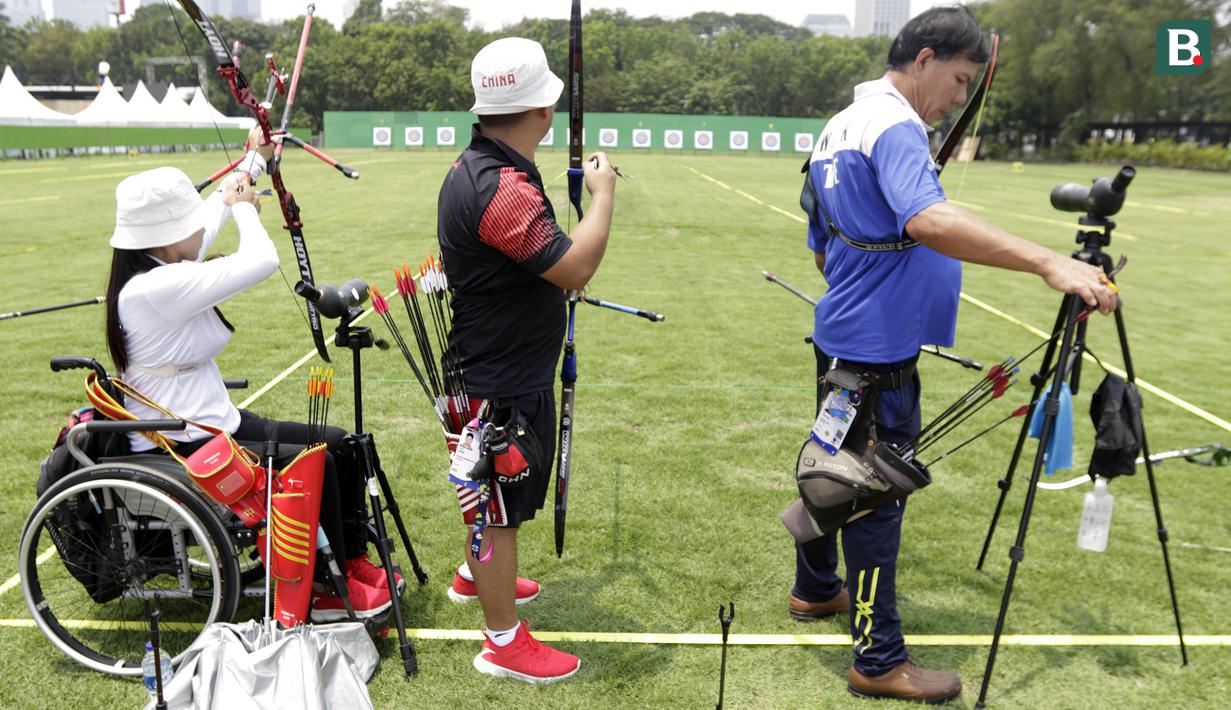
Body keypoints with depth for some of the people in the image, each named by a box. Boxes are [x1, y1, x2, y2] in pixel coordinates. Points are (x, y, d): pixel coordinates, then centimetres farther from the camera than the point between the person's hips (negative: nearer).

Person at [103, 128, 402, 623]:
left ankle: (353, 562, 17)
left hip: (215, 424, 10)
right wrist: (245, 207, -8)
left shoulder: (163, 267, 3)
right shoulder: (155, 287, -26)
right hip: (180, 452, -10)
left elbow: (215, 209, 20)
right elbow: (260, 262, -28)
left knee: (342, 446, 4)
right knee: (313, 464, -20)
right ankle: (328, 593, -2)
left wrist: (256, 159, 33)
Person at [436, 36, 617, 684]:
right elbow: (576, 267, -32)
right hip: (503, 383, -10)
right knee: (502, 507, 3)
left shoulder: (475, 166, 5)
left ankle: (477, 577, 50)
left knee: (493, 490, 28)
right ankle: (504, 642, 19)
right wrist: (602, 192, -19)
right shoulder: (499, 188, -30)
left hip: (490, 368, 10)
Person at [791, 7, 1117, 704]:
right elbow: (927, 221, -38)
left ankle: (816, 589, 39)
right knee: (878, 495, -3)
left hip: (840, 338, 10)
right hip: (878, 350, -10)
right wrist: (1048, 262, -42)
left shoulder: (839, 126, 13)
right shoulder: (896, 128, -18)